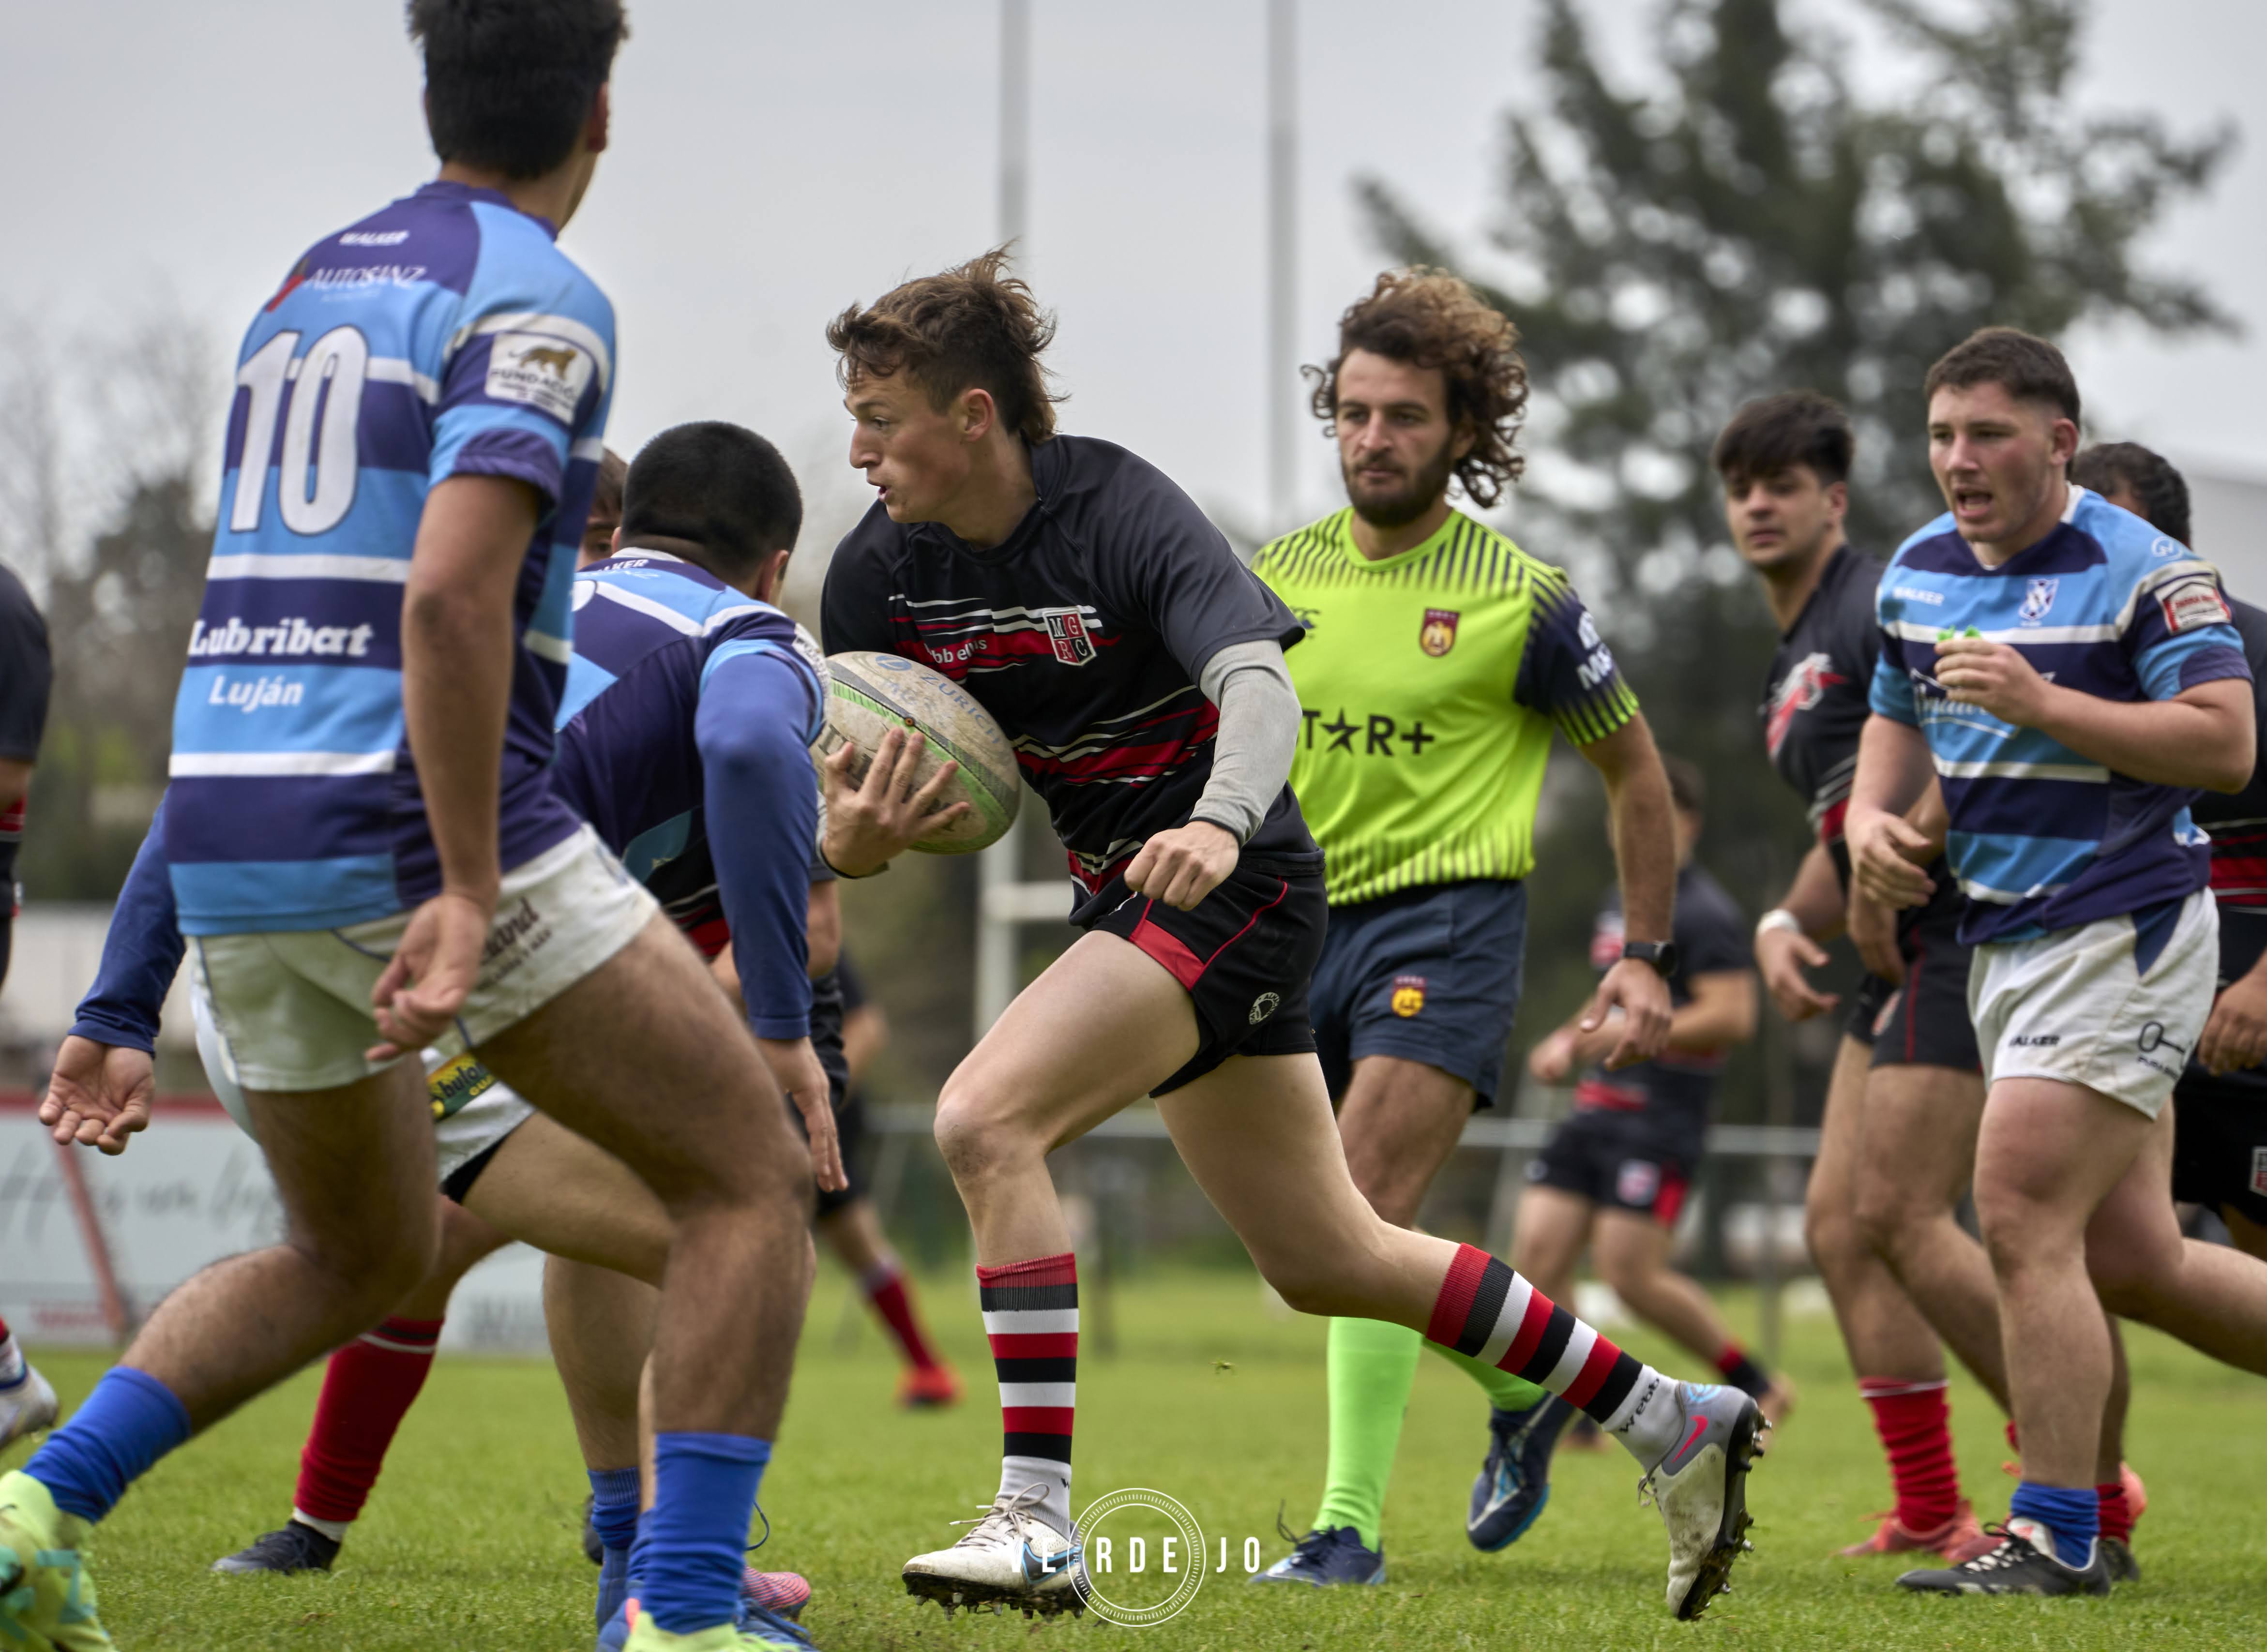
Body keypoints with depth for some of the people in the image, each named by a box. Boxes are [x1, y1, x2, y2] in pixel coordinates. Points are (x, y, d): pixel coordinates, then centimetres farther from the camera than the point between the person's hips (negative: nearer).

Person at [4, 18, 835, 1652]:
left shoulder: (312, 280, 18)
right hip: (418, 832, -8)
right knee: (754, 1174, 3)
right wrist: (467, 896, -24)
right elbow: (452, 593, -22)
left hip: (230, 845, 8)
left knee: (359, 1249, 25)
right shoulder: (535, 301, -8)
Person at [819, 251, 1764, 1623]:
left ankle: (1039, 1516, -22)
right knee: (1329, 1264, 14)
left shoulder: (1118, 508, -20)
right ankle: (1675, 1424, 26)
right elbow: (849, 805, -1)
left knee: (985, 1120, -25)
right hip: (1125, 896, 8)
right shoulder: (882, 574, -3)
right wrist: (850, 839, -25)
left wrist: (1219, 823, -53)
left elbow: (1261, 684, -34)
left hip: (1233, 887, -8)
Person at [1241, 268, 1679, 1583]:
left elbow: (1636, 772, 7)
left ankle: (1353, 1525, -18)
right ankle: (1525, 1387, 38)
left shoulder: (1524, 598, -4)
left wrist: (1647, 955, 5)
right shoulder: (1272, 579, 6)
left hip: (1448, 923, -6)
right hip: (1300, 929, 6)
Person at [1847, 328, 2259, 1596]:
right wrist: (1873, 817, 3)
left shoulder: (2146, 569, -12)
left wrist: (2042, 702, -25)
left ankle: (2058, 1536, -9)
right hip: (2006, 942, 8)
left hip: (2121, 934, -8)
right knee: (2128, 1259, 8)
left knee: (2023, 1219, -15)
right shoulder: (1917, 574, 10)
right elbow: (1901, 719, 24)